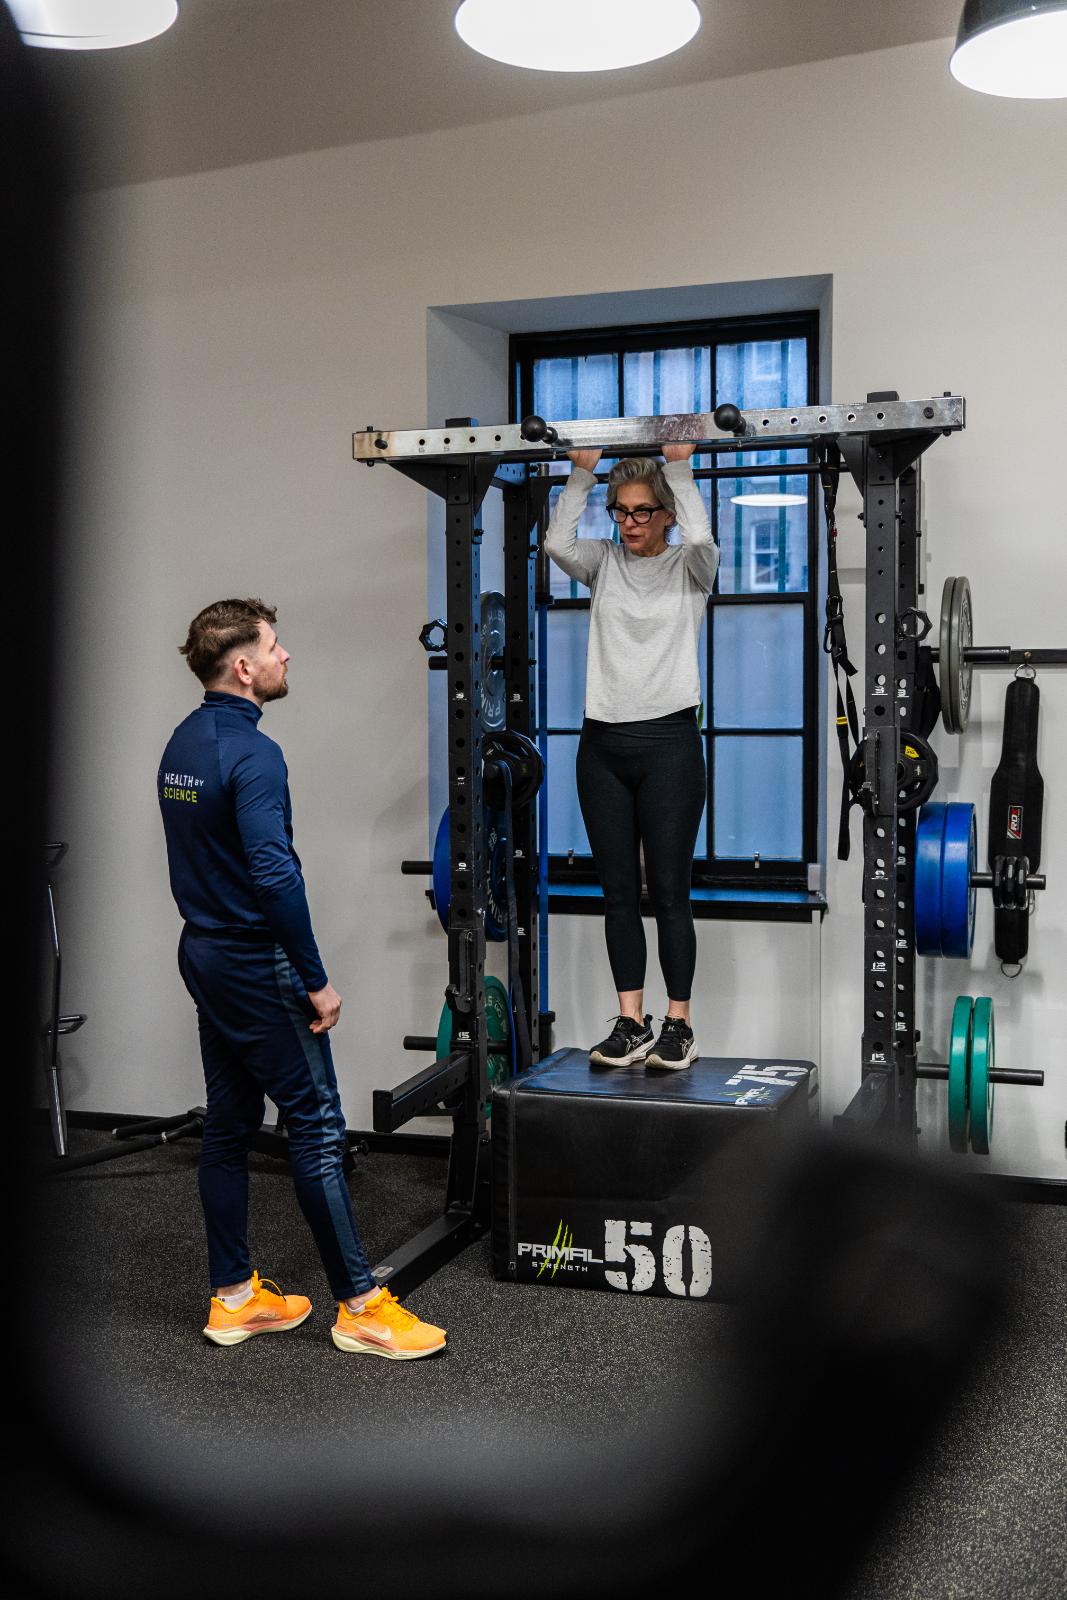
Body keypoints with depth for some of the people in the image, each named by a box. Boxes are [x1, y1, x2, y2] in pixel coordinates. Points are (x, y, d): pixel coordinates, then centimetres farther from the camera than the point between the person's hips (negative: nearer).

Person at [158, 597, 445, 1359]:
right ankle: (360, 1305, 3)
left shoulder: (182, 744, 10)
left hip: (204, 953, 10)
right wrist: (316, 981, -20)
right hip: (255, 961, -10)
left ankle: (234, 1296, 21)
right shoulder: (251, 753, -20)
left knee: (230, 1124, 13)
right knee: (317, 1124, -4)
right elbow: (275, 875, -27)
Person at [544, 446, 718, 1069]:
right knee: (619, 892, 7)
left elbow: (699, 536, -20)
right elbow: (558, 543, -8)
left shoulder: (689, 568, 3)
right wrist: (582, 472, -7)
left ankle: (679, 1024, 9)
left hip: (669, 740, -4)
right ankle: (632, 1024, 14)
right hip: (604, 743, 4)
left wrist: (679, 465, -11)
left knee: (670, 892, -1)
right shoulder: (605, 563, 11)